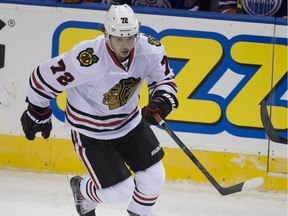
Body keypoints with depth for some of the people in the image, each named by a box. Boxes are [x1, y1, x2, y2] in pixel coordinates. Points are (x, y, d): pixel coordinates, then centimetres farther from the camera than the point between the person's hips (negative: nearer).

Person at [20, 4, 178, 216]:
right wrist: (38, 114, -4)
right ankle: (83, 191, 29)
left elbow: (165, 78, 1)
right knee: (119, 192, -6)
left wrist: (161, 101, -22)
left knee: (154, 178, 1)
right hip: (90, 131, -5)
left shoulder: (150, 49, -19)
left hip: (130, 122, 5)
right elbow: (44, 78, -20)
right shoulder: (88, 60, -33)